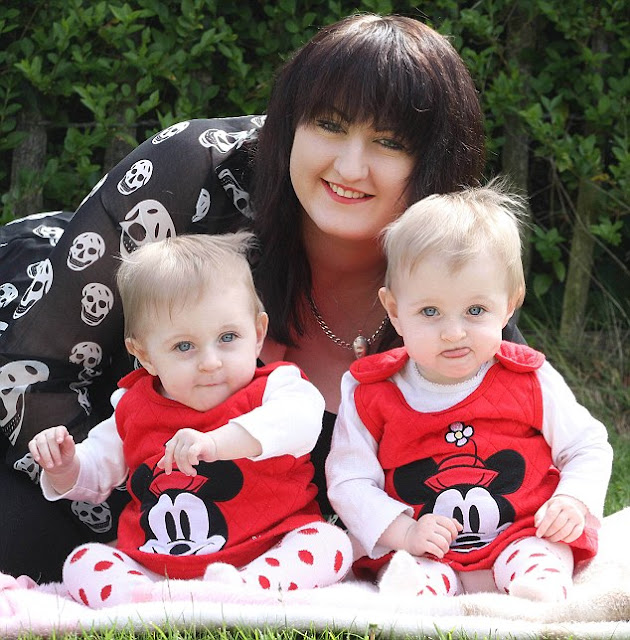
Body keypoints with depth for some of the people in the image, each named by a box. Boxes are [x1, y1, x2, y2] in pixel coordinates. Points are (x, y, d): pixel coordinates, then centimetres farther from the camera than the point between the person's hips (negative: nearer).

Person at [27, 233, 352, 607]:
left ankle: (248, 589, -51)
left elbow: (301, 419, -30)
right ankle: (143, 602, -41)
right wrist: (65, 467, 0)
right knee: (83, 561, -12)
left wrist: (218, 442, -43)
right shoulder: (134, 409, 10)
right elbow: (95, 477, 25)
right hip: (154, 568, 4)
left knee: (331, 544, -26)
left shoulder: (273, 388, -4)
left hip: (263, 556, -3)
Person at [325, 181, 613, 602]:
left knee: (538, 582, -30)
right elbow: (349, 481, -1)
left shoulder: (531, 381, -1)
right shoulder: (370, 394, -3)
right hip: (420, 550, 0)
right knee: (407, 586, -32)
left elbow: (588, 448, 9)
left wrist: (573, 501, -10)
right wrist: (403, 531, -16)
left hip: (522, 534, 1)